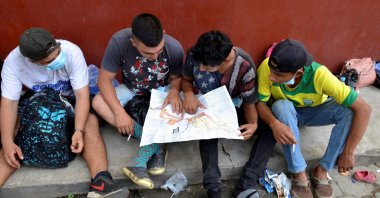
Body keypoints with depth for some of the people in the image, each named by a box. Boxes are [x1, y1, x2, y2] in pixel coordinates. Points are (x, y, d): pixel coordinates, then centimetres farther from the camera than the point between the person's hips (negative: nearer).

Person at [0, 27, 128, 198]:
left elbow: (82, 95, -28)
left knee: (91, 122, -30)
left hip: (69, 100, -2)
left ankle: (101, 183, -38)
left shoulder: (72, 52, -29)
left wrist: (78, 130, -40)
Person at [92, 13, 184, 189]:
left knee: (180, 106, -30)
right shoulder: (119, 41, -29)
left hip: (162, 90, 0)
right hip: (131, 89, 1)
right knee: (98, 102, -26)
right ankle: (156, 145, -27)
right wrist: (119, 112, -33)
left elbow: (176, 77, -9)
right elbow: (104, 79, -22)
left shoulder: (174, 48, -25)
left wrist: (174, 92, -32)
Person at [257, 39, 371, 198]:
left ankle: (322, 171, -13)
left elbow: (363, 109, -32)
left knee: (349, 110, -28)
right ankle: (299, 173, -22)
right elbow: (260, 102, -21)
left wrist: (348, 153, -29)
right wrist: (274, 122, -42)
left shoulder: (319, 74, -35)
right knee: (281, 106, -34)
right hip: (286, 113, 0)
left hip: (315, 112, 0)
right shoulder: (267, 67, -32)